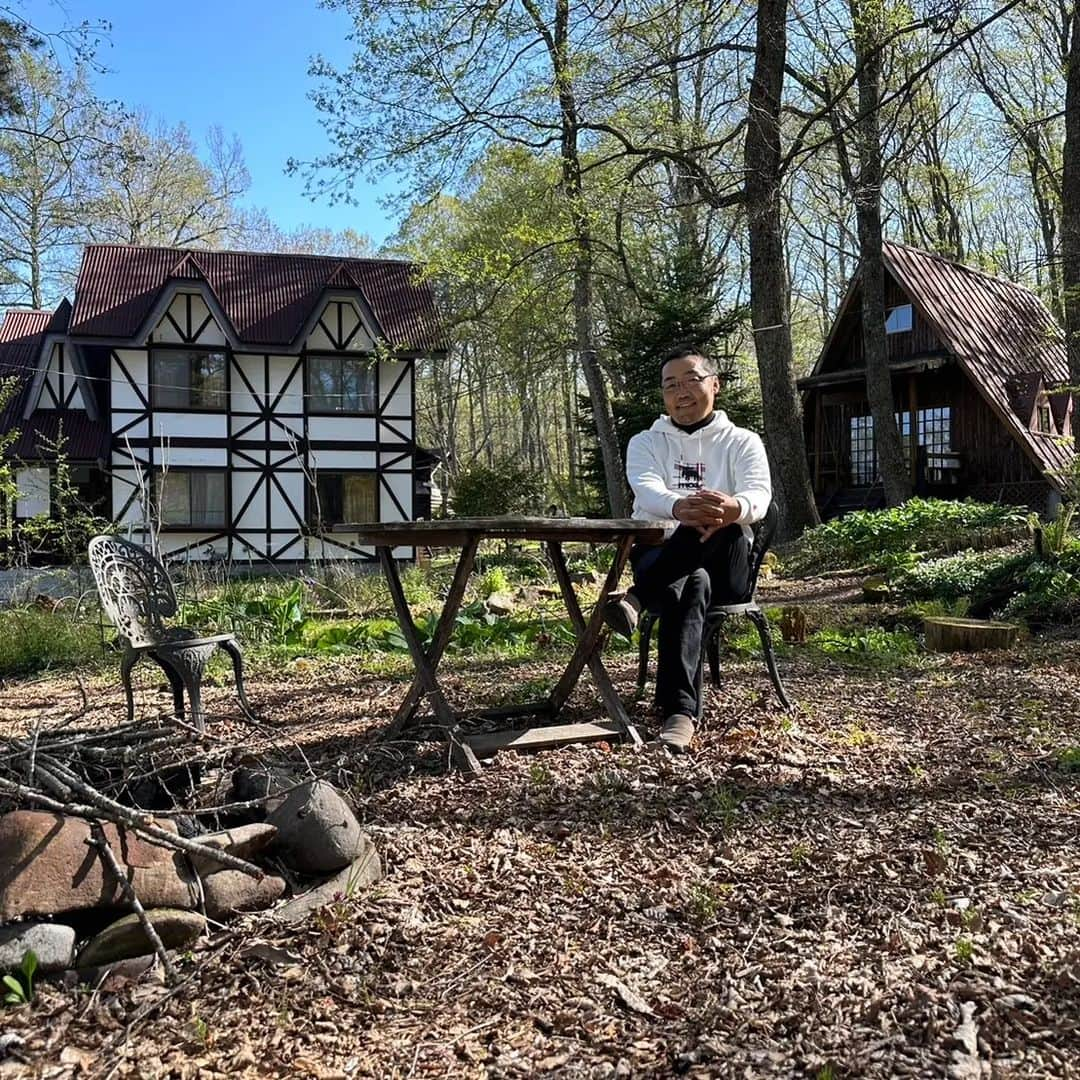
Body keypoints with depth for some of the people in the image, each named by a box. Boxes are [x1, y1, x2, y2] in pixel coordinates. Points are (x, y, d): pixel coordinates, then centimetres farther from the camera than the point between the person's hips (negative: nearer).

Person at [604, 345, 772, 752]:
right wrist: (680, 508, -38)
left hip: (725, 566, 0)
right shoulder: (646, 443, 14)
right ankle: (681, 711, -52)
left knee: (725, 524, -37)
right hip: (659, 557, 0)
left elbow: (759, 497, -10)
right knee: (691, 586, -39)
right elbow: (647, 491, -11)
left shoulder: (741, 442, 12)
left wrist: (733, 508, -39)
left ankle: (637, 599, -46)